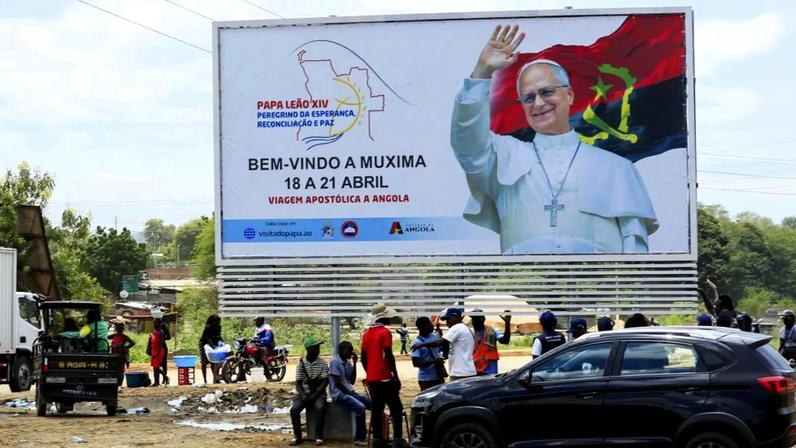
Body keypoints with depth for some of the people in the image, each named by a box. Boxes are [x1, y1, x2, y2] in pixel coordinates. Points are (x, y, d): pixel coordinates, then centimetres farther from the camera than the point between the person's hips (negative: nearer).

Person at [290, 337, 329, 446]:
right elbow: (298, 383, 3)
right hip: (303, 393, 1)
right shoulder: (301, 363, 2)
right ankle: (297, 437, -12)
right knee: (294, 409, -27)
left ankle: (319, 437, -23)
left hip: (318, 393, -1)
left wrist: (314, 395, -17)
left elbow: (325, 382, -5)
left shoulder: (322, 363, -1)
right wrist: (303, 395, -15)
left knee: (320, 408, -34)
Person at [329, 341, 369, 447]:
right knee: (360, 407, -28)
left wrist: (354, 364, 3)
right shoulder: (335, 361, -12)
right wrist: (349, 393, -12)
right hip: (339, 394, -9)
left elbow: (352, 381, 10)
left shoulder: (347, 362, 12)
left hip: (349, 391, 9)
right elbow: (337, 382, -16)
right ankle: (359, 439, -22)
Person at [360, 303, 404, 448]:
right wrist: (396, 376, -11)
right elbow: (389, 356, -15)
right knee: (396, 408, -4)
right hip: (385, 378, -7)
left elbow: (363, 357, 13)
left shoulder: (367, 333, 11)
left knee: (376, 409, 9)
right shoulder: (385, 332, -12)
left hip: (372, 378, 7)